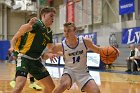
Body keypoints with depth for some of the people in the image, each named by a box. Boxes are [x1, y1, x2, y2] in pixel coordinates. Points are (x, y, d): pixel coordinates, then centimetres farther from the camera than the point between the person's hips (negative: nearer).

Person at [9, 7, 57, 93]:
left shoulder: (49, 32, 11)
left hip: (36, 60, 8)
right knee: (20, 85, -29)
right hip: (24, 58, -8)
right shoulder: (38, 24, -11)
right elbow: (23, 28, -30)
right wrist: (29, 25, -50)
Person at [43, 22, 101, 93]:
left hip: (83, 72, 2)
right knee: (64, 85, -33)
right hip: (69, 70, -1)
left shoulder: (85, 42, -14)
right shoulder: (61, 46, -16)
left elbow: (98, 50, 2)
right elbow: (44, 56, -4)